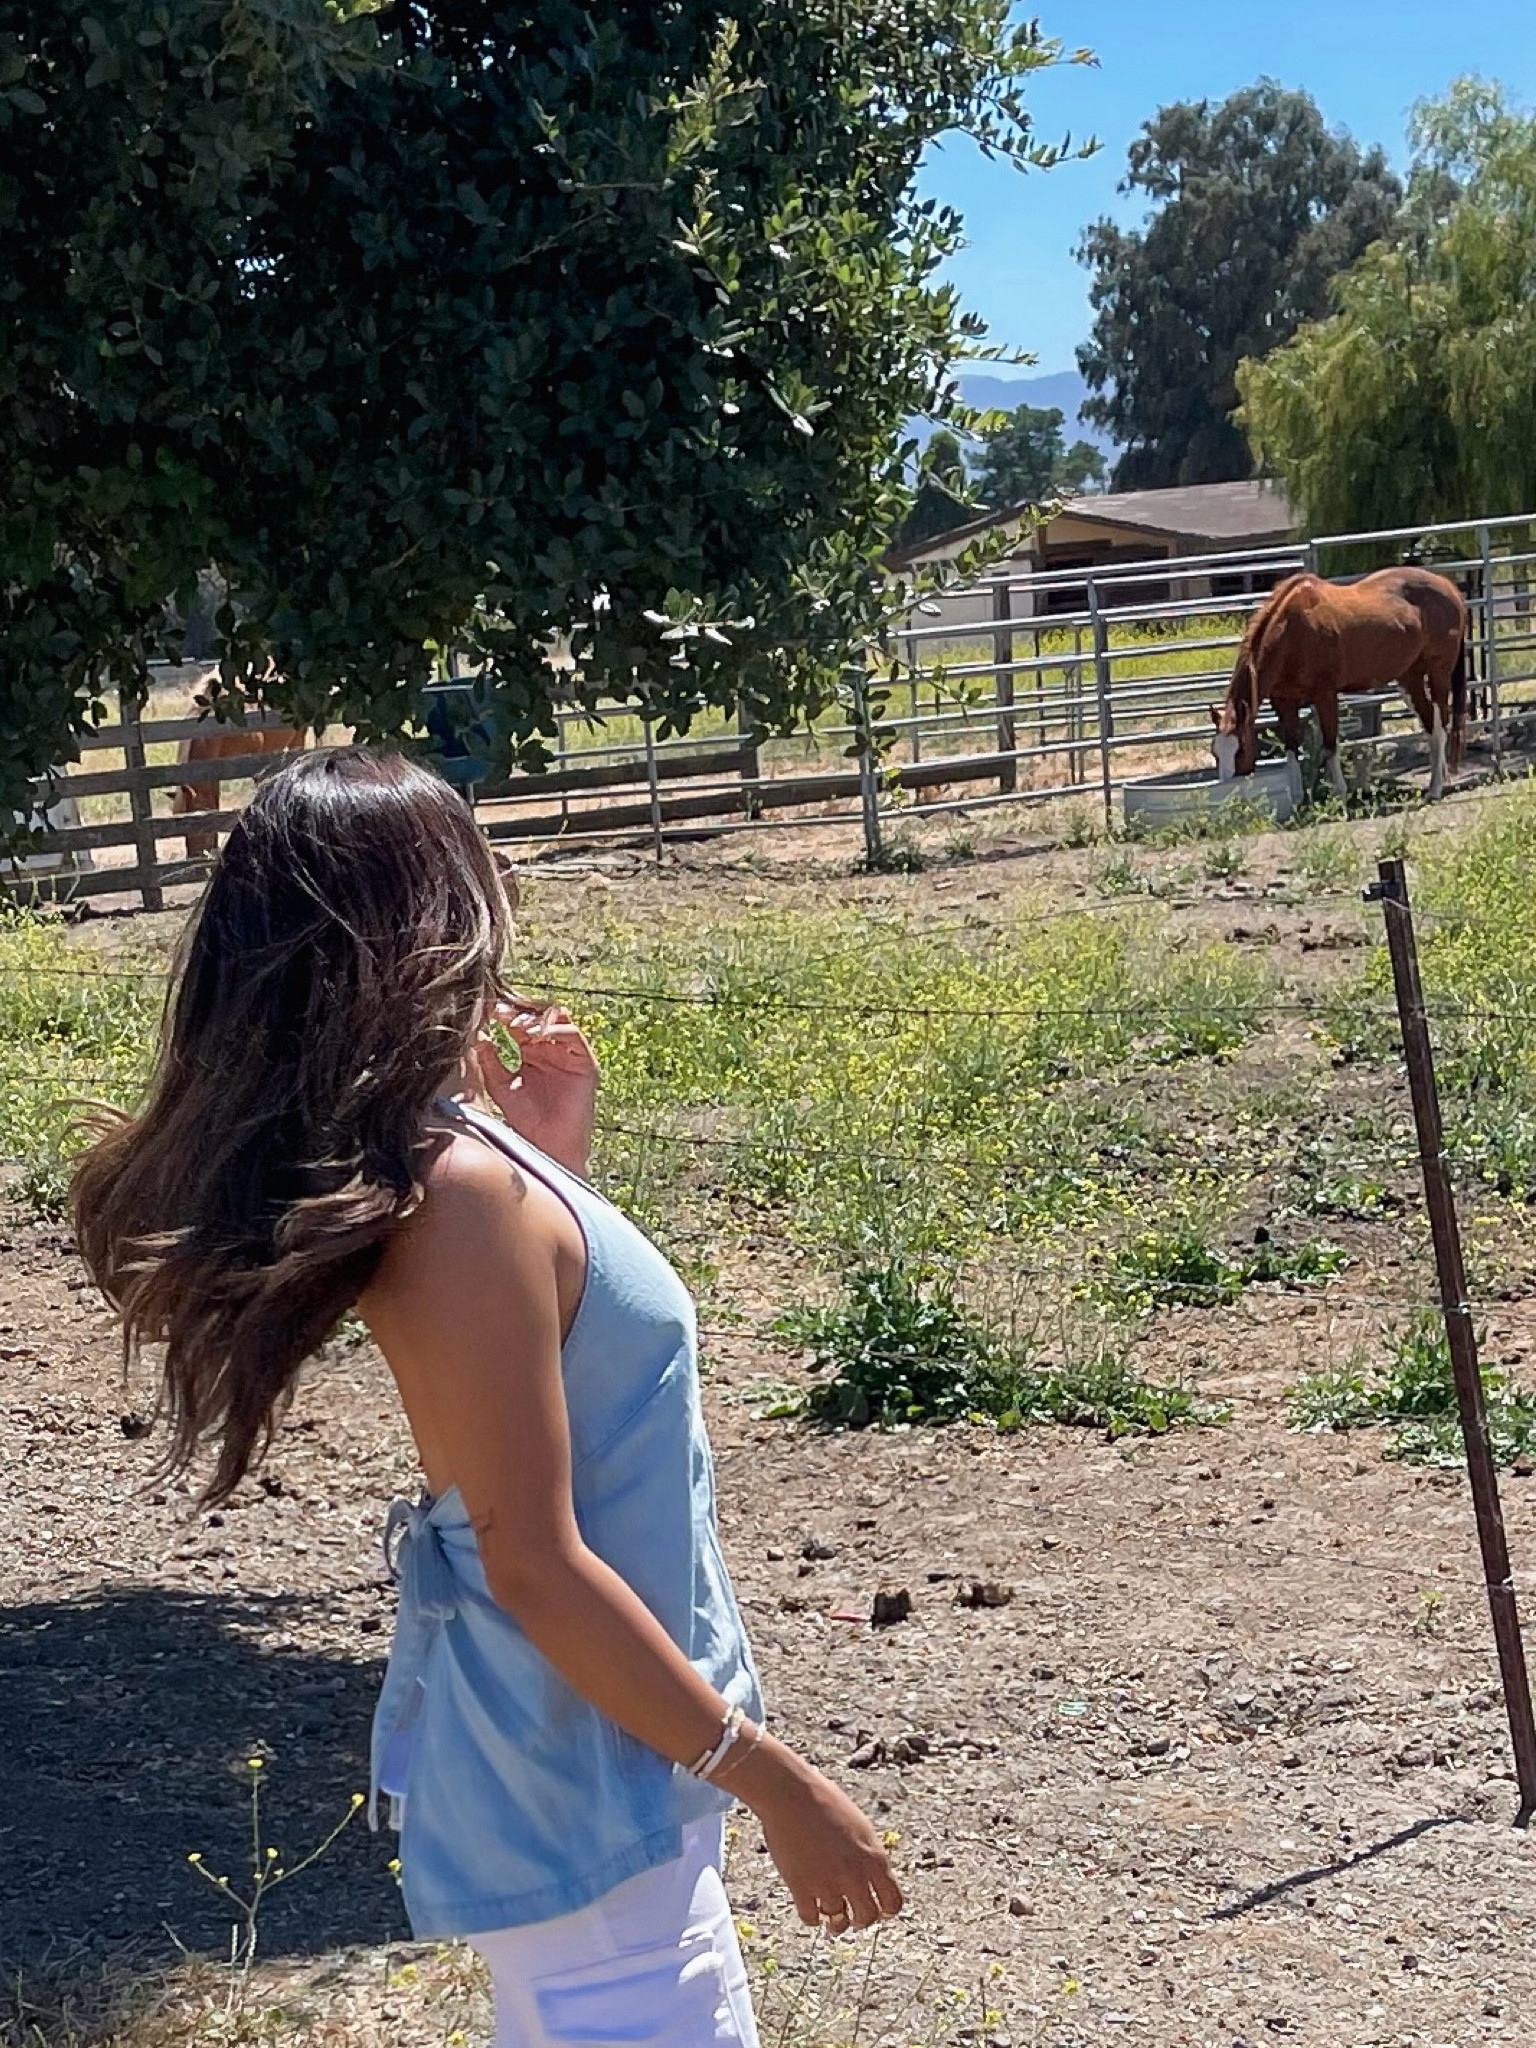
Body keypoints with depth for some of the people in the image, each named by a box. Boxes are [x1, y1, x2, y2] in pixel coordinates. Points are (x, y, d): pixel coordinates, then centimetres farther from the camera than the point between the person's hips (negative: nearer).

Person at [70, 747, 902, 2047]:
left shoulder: (441, 1155, 2)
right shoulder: (463, 1189, -26)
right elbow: (533, 1561, -25)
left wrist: (554, 1150, 8)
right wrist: (775, 1785, -19)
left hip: (572, 1742, 10)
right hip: (584, 1767, -10)